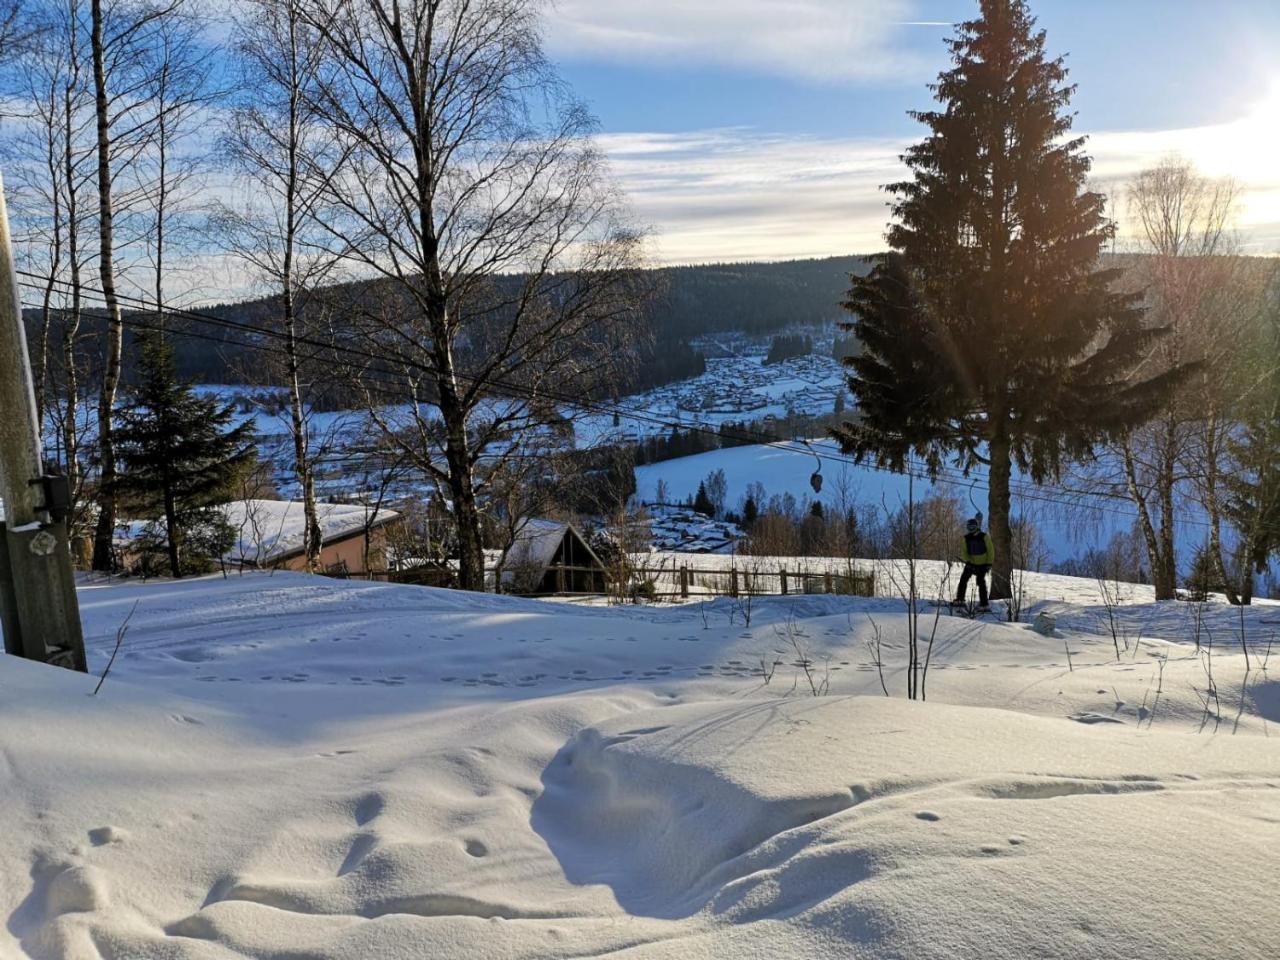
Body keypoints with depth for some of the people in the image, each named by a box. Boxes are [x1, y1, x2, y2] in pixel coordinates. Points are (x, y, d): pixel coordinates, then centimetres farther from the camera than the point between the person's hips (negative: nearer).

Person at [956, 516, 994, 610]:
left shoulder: (984, 536, -12)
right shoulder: (967, 538, 0)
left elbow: (990, 550, -8)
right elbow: (964, 552, 2)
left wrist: (989, 564, -11)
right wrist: (967, 562, -14)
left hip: (983, 564, -5)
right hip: (971, 563, 5)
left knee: (980, 581, -13)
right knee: (963, 579, 3)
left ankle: (984, 604, -8)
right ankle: (960, 599, 17)